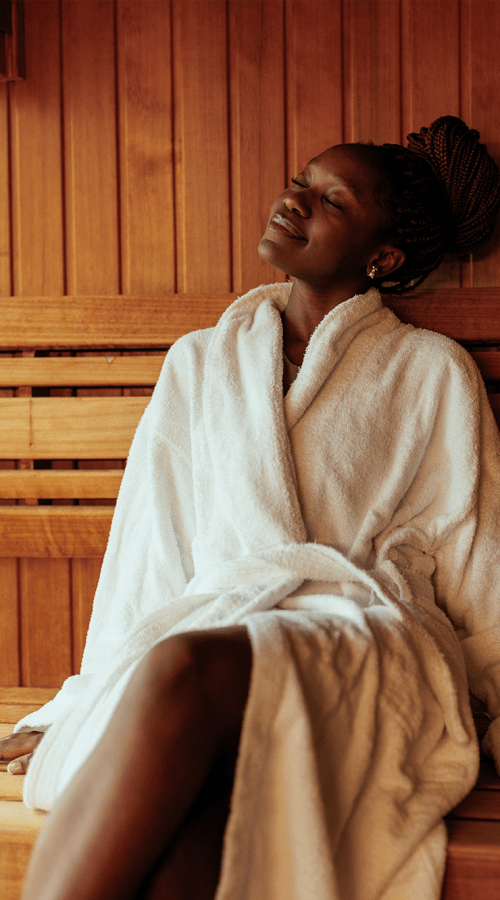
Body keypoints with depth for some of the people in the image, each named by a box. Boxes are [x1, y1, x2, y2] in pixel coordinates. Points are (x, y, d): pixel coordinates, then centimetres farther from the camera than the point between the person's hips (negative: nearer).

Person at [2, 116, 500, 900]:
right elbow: (149, 547, 21)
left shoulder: (433, 373, 14)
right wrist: (83, 708, 17)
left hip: (369, 652, -2)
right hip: (211, 627, 2)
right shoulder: (200, 364, 23)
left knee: (183, 669, -38)